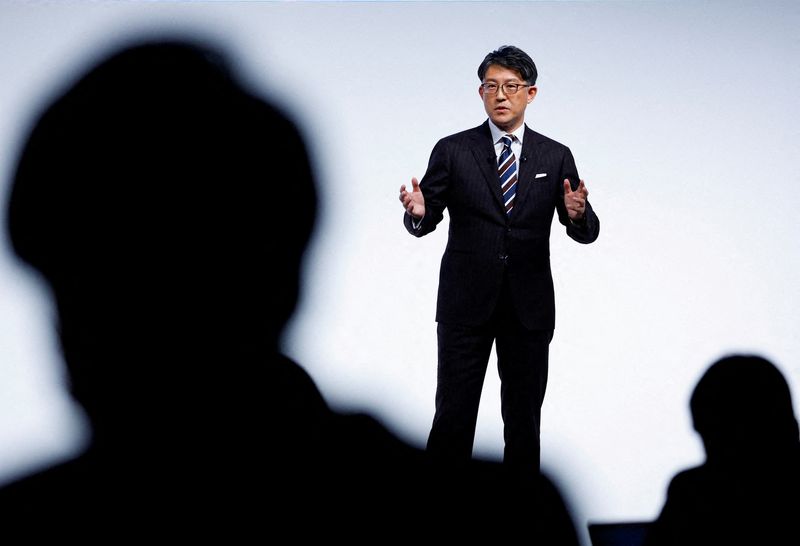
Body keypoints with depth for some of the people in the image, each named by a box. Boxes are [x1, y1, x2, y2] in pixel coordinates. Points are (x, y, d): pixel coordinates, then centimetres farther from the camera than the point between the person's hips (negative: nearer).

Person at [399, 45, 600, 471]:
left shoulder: (556, 157, 4)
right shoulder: (452, 151, 0)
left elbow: (585, 232, 0)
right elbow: (427, 221, -1)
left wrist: (577, 214, -24)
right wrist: (417, 212, -25)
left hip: (529, 306, 2)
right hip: (465, 304, -1)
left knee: (524, 414, 10)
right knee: (453, 412, 1)